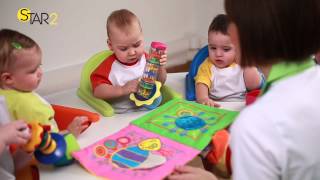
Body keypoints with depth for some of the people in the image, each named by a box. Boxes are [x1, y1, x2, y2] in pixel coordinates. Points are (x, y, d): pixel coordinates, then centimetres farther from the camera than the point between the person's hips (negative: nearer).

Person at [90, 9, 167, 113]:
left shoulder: (147, 59, 3)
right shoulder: (109, 66, -8)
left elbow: (160, 82, 12)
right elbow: (97, 91, -15)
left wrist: (160, 68, -7)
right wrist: (122, 90, -25)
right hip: (121, 116, -3)